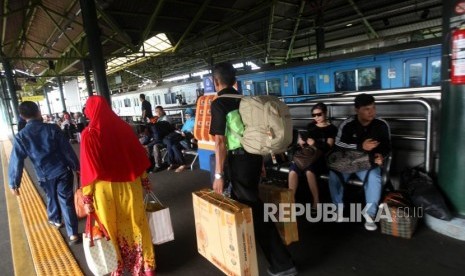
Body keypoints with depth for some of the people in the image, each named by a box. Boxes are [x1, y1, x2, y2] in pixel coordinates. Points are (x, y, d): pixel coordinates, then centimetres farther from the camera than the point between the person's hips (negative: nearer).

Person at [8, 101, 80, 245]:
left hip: (45, 176, 2)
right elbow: (67, 150, -8)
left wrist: (14, 183, 5)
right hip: (62, 171, -2)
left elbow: (16, 161, -5)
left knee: (52, 198, 27)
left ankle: (56, 220, 51)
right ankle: (72, 234, 4)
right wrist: (76, 166, 3)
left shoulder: (21, 136, -7)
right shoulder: (52, 128, -10)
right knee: (67, 201, 4)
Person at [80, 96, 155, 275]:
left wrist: (87, 197, -6)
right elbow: (138, 155, 3)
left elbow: (89, 169, -13)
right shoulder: (124, 127, -2)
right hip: (130, 185, 3)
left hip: (106, 189, -3)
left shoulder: (89, 134, -12)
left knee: (113, 229, 15)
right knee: (135, 224, 15)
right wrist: (144, 179, 14)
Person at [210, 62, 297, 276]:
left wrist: (219, 174, -12)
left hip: (239, 160, -8)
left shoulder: (219, 103, -11)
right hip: (254, 156, 8)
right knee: (240, 201, 26)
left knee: (255, 210, 1)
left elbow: (220, 141, -17)